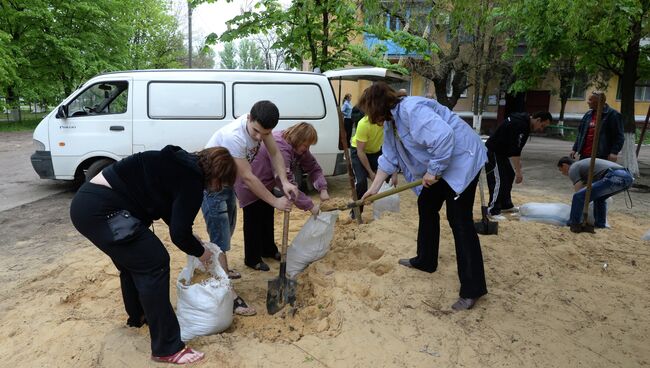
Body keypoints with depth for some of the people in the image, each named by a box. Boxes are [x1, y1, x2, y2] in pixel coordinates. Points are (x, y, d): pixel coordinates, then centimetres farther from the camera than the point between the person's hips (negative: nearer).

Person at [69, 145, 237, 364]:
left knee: (133, 260, 25)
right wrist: (200, 252, 7)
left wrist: (193, 240, 24)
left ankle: (138, 316, 48)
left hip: (89, 202, 11)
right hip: (100, 210, -11)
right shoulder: (192, 180, -13)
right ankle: (167, 349, 1)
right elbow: (179, 233, -12)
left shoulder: (182, 165, 15)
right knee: (154, 264, -6)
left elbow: (169, 211, 25)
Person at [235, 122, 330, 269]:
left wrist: (322, 188, -20)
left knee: (268, 219, 20)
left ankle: (269, 250, 37)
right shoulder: (279, 148, -38)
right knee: (254, 223, 1)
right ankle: (252, 260, 16)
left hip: (266, 184, 9)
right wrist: (310, 206, -37)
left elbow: (313, 167, -4)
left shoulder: (298, 147, -10)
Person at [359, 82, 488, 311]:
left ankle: (473, 288, -5)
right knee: (426, 206, 17)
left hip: (461, 159, -10)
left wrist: (433, 171, -24)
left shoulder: (411, 110, -25)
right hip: (437, 166, 11)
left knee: (459, 219, -11)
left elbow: (444, 136, -34)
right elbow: (389, 158, 13)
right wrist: (374, 188, 12)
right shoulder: (390, 123, 8)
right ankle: (426, 260, 34)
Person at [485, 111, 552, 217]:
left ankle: (506, 205, 26)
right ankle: (493, 211, -8)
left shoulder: (525, 121, 6)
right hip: (492, 152, -11)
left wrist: (518, 161, 14)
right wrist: (518, 172, -27)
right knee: (498, 180, -13)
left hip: (501, 151, 11)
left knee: (509, 175, 16)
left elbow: (517, 146, 17)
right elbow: (514, 150, -29)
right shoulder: (519, 125, -26)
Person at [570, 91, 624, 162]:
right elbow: (581, 133, 21)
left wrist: (614, 152, -17)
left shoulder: (613, 114, -4)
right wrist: (574, 149, 15)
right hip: (584, 155, 7)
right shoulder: (588, 114, 16)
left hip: (601, 157, -7)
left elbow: (618, 136, -8)